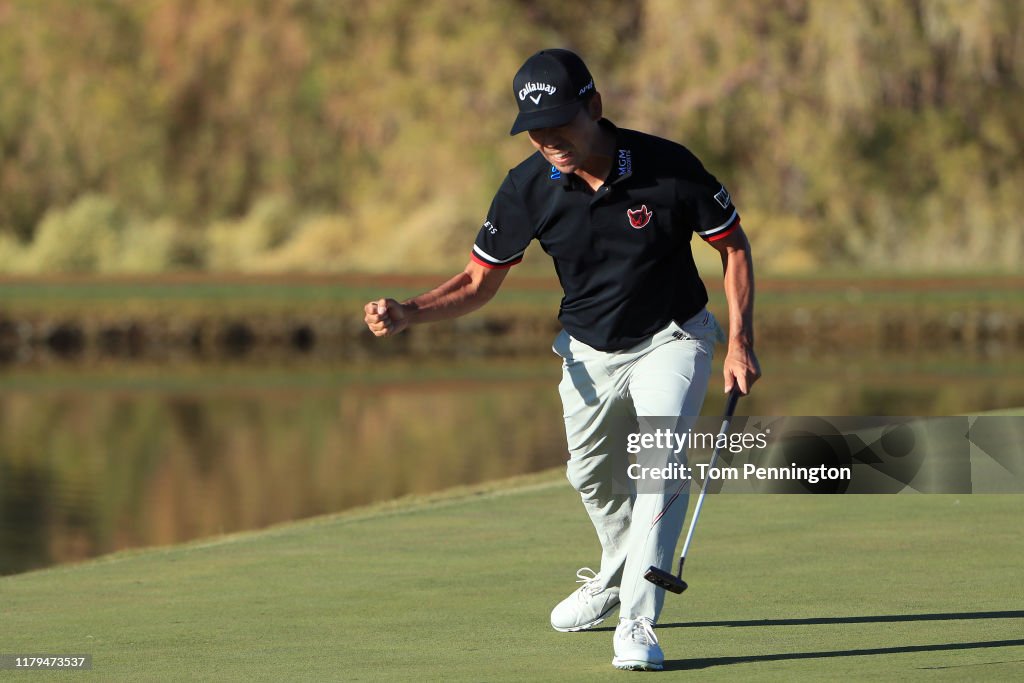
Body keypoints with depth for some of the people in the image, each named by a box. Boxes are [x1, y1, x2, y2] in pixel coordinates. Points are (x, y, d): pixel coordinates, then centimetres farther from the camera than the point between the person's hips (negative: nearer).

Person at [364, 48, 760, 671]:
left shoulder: (669, 168, -26)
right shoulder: (527, 189, -18)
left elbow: (734, 246, -10)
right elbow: (480, 281, -6)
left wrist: (741, 342, -19)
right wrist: (407, 314, -24)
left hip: (671, 340, -4)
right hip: (589, 352, 4)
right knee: (593, 477, 19)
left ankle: (637, 623, -22)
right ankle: (615, 578, 49)